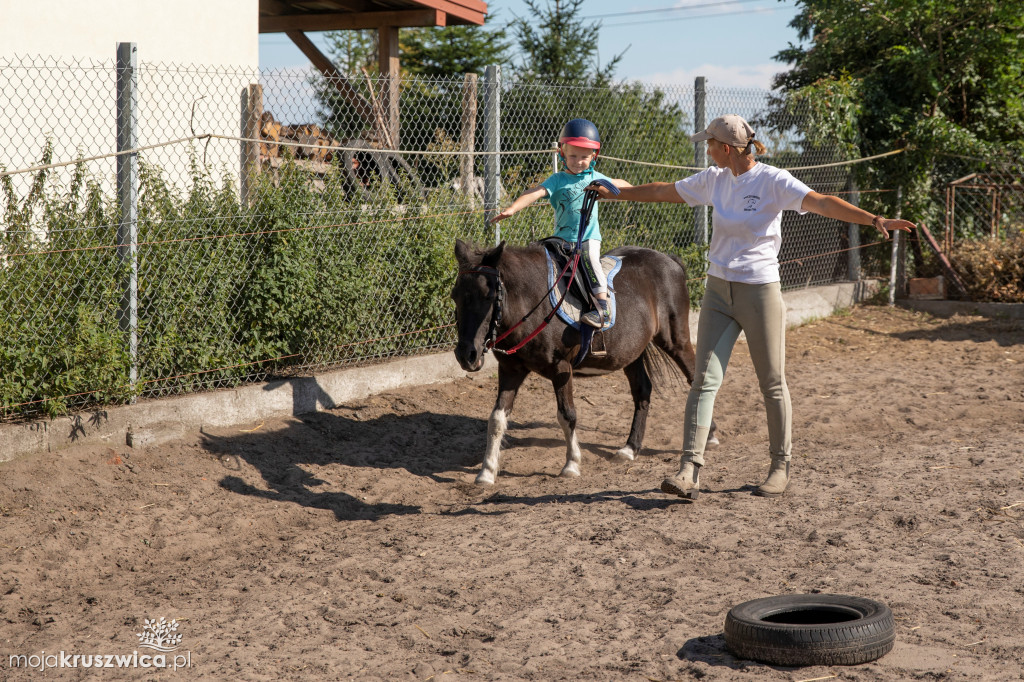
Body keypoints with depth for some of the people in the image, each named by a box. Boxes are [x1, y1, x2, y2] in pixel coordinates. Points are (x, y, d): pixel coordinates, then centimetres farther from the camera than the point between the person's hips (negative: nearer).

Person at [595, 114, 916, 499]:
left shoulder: (773, 181, -12)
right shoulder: (714, 179, 6)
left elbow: (821, 202, -24)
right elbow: (664, 192, 20)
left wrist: (875, 220, -37)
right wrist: (617, 194, 28)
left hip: (761, 293, -5)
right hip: (718, 292, 5)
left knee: (772, 384, 5)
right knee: (704, 379, -4)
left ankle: (781, 466, 19)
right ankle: (690, 470, -6)